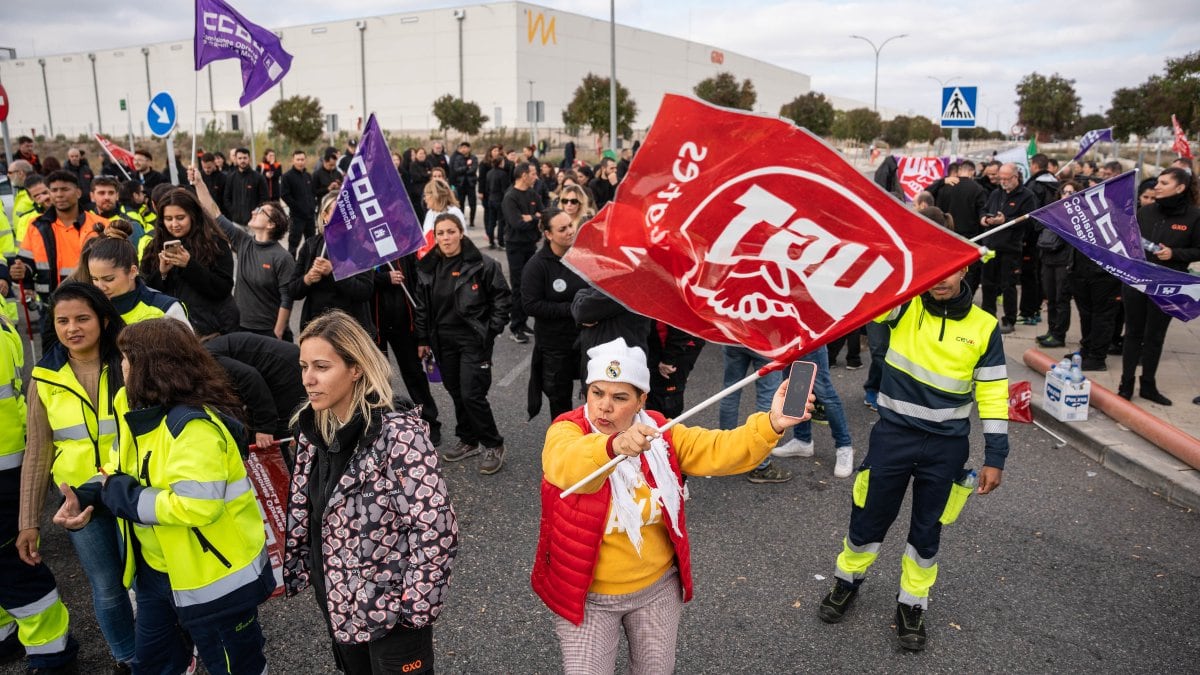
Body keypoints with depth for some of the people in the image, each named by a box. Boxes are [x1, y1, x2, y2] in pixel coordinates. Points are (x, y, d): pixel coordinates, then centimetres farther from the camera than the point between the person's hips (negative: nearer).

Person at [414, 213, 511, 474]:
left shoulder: (482, 265, -11)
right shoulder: (427, 268, 4)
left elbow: (502, 297, -5)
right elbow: (422, 306, 11)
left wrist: (492, 329, -9)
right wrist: (423, 340, 10)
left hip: (474, 339, -5)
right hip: (443, 341, 5)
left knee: (472, 394, -9)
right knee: (456, 392, 13)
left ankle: (493, 445, 9)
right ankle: (468, 441, 31)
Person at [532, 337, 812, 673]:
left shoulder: (658, 432, -7)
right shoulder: (566, 432, -18)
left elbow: (718, 451, -17)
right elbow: (568, 465, -41)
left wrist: (771, 425, -33)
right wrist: (613, 447, -62)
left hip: (658, 587, 4)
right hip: (586, 595, -3)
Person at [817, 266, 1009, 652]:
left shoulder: (983, 326, -3)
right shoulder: (904, 305, -5)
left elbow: (993, 394, 1)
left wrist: (995, 457, -1)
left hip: (946, 446, 1)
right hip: (894, 435, 0)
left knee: (926, 531, 12)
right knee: (869, 518, 11)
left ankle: (912, 606, 34)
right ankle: (848, 581, 38)